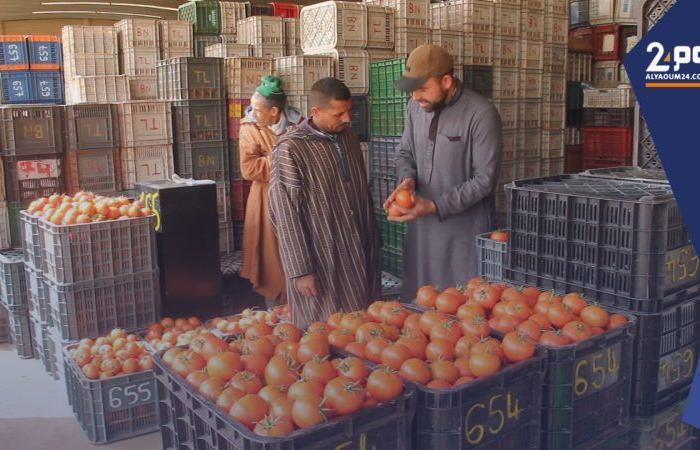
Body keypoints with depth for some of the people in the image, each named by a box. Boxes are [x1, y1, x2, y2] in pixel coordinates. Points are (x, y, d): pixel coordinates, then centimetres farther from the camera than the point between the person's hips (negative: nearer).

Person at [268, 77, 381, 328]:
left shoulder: (348, 137, 6)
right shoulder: (290, 150, -15)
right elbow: (286, 216, -15)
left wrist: (373, 239, 16)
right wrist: (301, 270, -15)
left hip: (361, 255, 6)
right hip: (321, 261, -6)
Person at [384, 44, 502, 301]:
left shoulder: (481, 114, -16)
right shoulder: (416, 106, 2)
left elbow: (484, 179, -15)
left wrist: (435, 207, -20)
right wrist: (407, 179, -7)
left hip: (464, 229, -5)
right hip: (421, 224, 6)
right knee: (416, 302, 15)